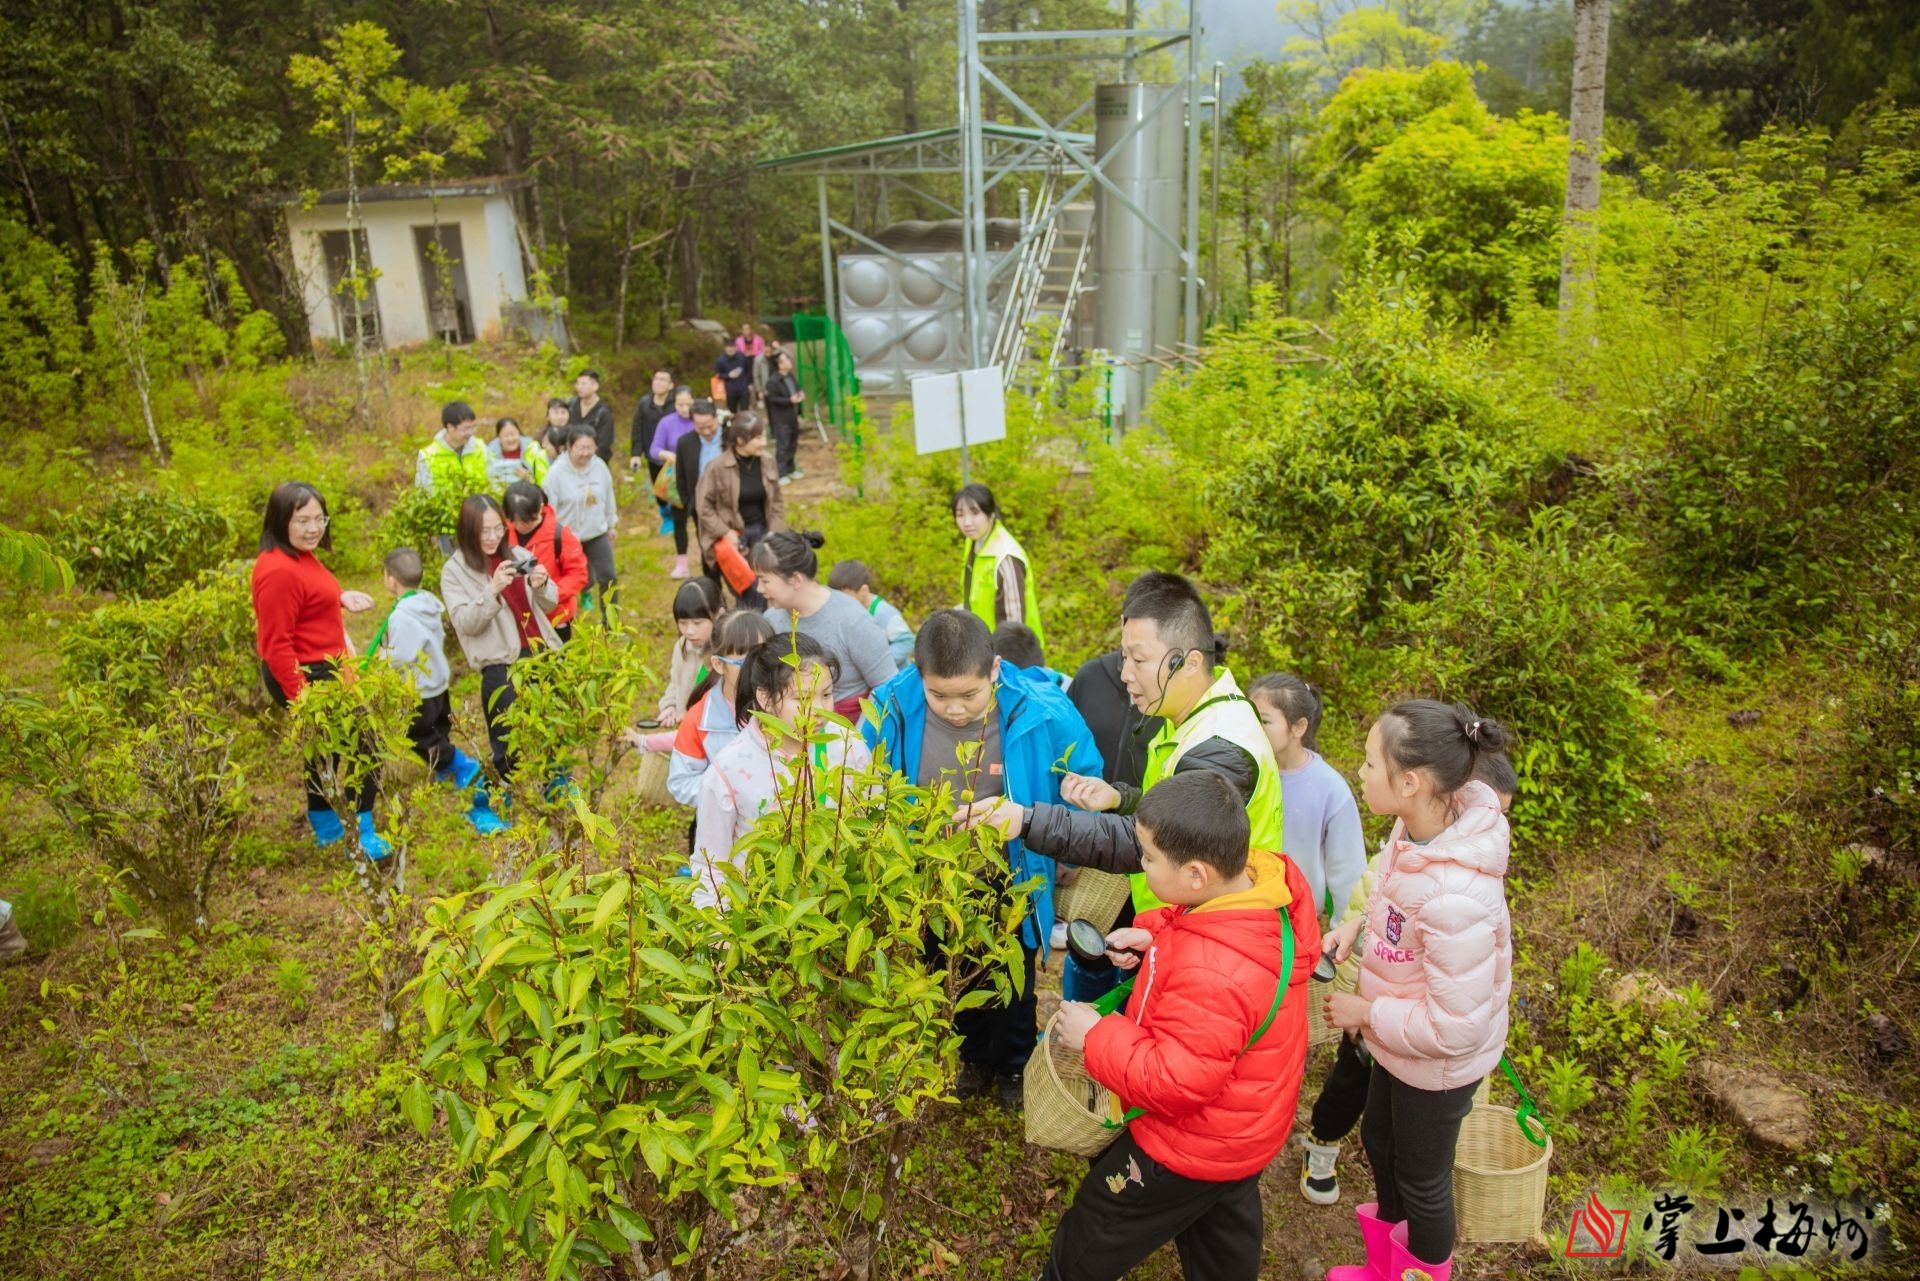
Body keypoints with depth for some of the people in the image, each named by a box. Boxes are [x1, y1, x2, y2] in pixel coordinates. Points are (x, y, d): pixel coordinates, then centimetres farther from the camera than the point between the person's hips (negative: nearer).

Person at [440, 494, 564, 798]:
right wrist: (493, 591, -25)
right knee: (509, 743, -4)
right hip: (499, 664, -4)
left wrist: (542, 586, -13)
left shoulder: (517, 555, 9)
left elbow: (549, 604, 10)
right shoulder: (454, 570, -2)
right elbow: (465, 623, -11)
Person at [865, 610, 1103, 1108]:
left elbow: (1084, 788, -11)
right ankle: (975, 1057, 55)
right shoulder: (890, 712, -24)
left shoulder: (1041, 715, -30)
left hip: (1011, 883, -2)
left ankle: (1014, 1066, 51)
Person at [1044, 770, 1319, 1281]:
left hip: (1193, 1149, -8)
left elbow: (1172, 1082, -33)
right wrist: (1154, 939, -11)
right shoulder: (1260, 876, -18)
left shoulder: (1213, 976, -43)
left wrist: (1096, 1036, -22)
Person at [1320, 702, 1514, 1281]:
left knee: (1421, 1180, 19)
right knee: (1378, 1141, 30)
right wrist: (1359, 920, -6)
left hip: (1439, 1062, -8)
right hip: (1398, 1043, 8)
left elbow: (1455, 1028, -32)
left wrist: (1365, 1012, -20)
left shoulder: (1456, 898, -41)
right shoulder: (1421, 821, -17)